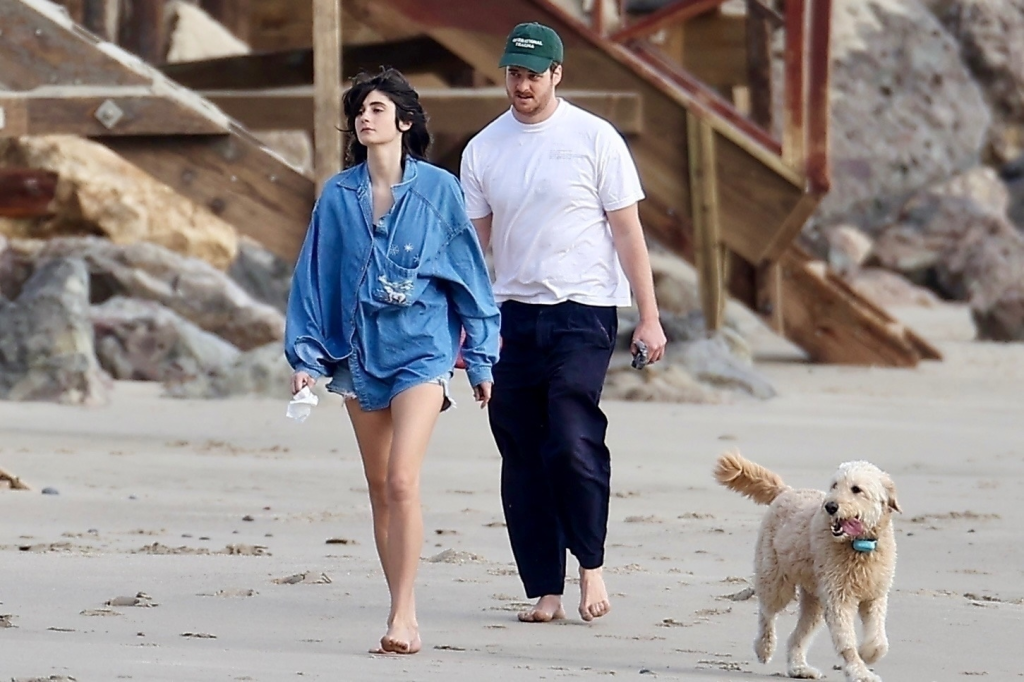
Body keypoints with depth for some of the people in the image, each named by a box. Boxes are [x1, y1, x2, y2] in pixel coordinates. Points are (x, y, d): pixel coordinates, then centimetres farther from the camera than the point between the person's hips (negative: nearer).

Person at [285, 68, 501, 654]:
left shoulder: (438, 189, -1)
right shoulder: (337, 196, 5)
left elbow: (469, 274, 3)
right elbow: (314, 276, 9)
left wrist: (481, 358, 4)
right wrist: (306, 354, 4)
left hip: (420, 350, -4)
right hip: (360, 355, 4)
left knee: (402, 480, -17)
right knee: (380, 489, 7)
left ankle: (404, 614, -15)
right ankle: (403, 613, 14)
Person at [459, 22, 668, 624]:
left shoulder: (594, 139, -1)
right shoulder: (483, 149, 9)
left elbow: (628, 233, 0)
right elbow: (472, 243, 13)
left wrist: (650, 318, -5)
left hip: (583, 311, -4)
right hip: (513, 316, 4)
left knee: (572, 441, -17)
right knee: (523, 457, 2)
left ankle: (592, 564, 1)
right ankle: (545, 590, 8)